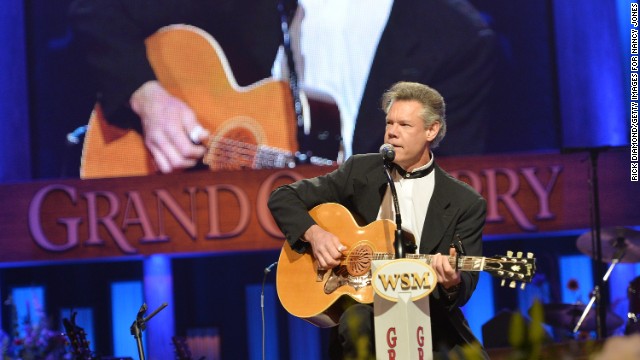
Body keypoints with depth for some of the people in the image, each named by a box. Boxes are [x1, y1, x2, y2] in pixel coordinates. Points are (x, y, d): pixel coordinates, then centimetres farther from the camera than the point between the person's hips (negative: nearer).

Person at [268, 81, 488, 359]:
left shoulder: (466, 204, 1)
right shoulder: (360, 170, 7)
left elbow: (466, 284, -1)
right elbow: (283, 198, 10)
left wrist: (452, 283, -26)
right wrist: (313, 233, -9)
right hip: (361, 303, 1)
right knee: (356, 321, -35)